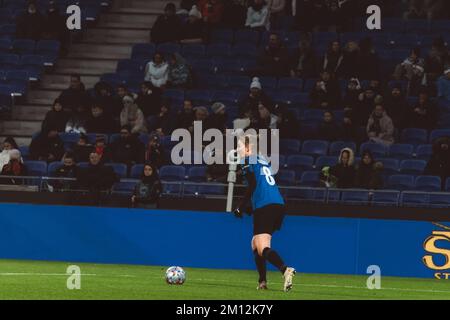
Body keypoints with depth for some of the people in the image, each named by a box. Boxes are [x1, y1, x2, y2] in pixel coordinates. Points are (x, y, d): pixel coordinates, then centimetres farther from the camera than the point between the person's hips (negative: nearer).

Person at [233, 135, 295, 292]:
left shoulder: (248, 161, 0)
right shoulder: (263, 160, 24)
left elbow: (253, 185, -11)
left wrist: (241, 207, -6)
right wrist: (251, 207, 29)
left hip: (264, 207, -8)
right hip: (279, 204, 8)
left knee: (262, 248, -14)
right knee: (255, 244, 21)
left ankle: (285, 270, -39)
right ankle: (262, 282, 15)